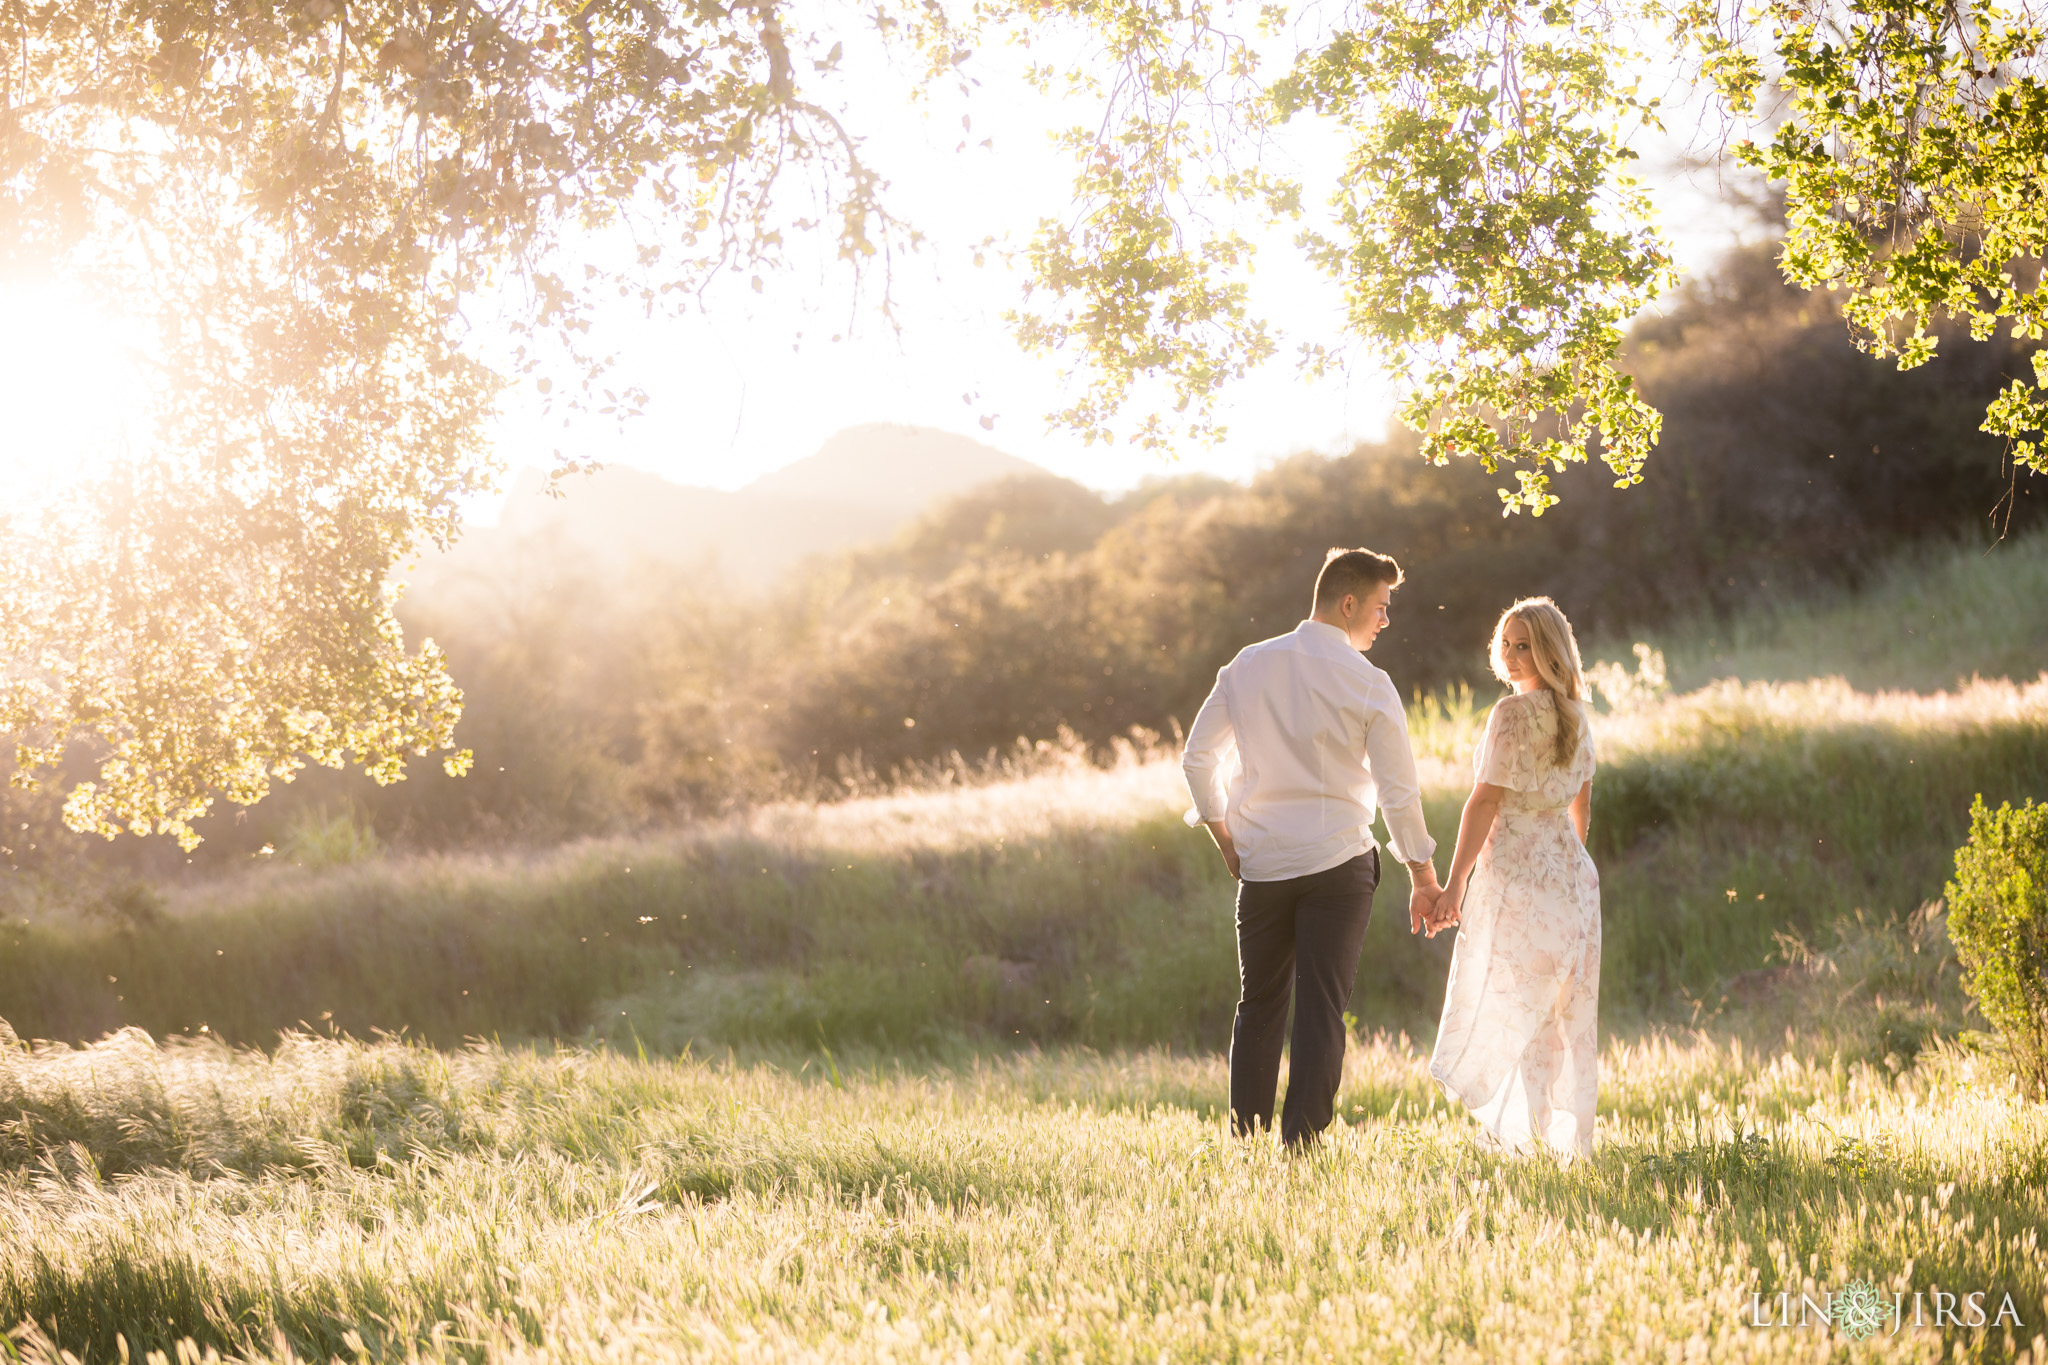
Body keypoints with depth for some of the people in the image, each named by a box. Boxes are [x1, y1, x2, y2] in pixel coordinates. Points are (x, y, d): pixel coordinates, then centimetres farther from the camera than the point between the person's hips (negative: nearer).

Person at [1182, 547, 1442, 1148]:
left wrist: (1226, 840, 15)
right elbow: (1399, 792, -7)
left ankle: (1245, 1138, 14)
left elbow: (1197, 757, 6)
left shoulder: (1248, 665, 3)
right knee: (1322, 1008, 0)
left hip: (1260, 865, 3)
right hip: (1338, 862, -3)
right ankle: (1301, 1140, -5)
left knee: (1259, 1006, 13)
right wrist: (1424, 878, 3)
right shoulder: (1367, 683, -7)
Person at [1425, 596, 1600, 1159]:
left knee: (1508, 1012, -1)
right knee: (1567, 1014, 11)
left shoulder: (1513, 713, -13)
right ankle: (1572, 1141, 16)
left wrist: (1455, 884, -14)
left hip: (1515, 872, -8)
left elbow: (1485, 802, -16)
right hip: (1572, 876, 8)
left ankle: (1524, 1136, -4)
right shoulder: (1576, 716, 10)